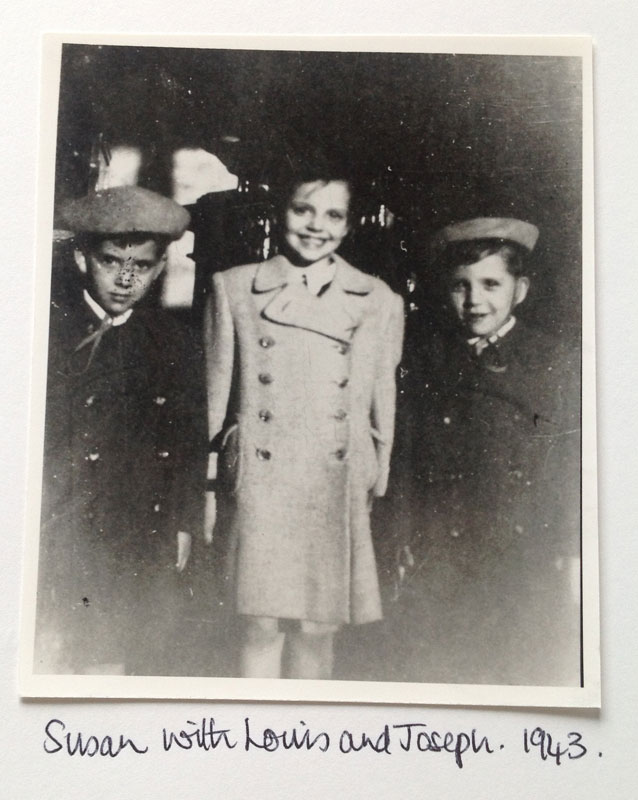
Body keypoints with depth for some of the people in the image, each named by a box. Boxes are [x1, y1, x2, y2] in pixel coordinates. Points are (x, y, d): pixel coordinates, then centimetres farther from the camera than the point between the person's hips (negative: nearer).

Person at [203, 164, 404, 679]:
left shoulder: (379, 304, 6)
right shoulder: (234, 290, 5)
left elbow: (384, 412, 11)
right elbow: (216, 399, 7)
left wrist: (376, 490, 9)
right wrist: (209, 486, 5)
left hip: (338, 496, 1)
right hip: (259, 487, -1)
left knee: (318, 629, 6)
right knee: (262, 624, 0)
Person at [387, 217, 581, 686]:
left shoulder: (559, 365, 1)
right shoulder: (428, 361, 9)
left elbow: (575, 475, 1)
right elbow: (410, 463, 10)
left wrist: (573, 562, -2)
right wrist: (408, 548, 7)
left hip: (527, 572, -2)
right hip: (438, 572, 2)